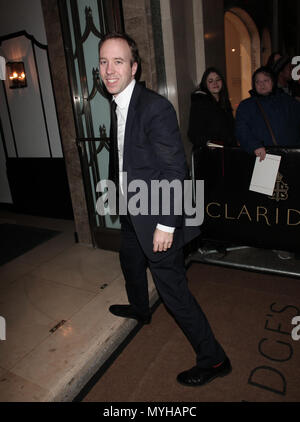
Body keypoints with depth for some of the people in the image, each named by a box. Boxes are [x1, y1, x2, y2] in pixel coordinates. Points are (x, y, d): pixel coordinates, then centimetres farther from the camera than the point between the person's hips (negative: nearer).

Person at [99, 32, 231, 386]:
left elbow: (175, 170, -23)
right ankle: (139, 309, 60)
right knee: (130, 263, 29)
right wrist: (125, 202, 18)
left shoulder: (155, 107, -22)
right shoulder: (120, 104, 6)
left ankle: (213, 359, 20)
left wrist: (166, 224, -23)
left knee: (172, 288, -1)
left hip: (156, 217, -9)